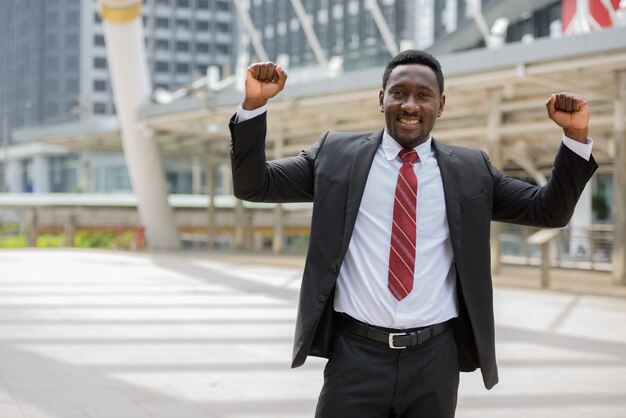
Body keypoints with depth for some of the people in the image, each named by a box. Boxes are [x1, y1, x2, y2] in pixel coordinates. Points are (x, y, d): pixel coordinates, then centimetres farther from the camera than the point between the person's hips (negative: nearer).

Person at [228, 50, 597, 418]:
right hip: (356, 354, -1)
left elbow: (549, 211, 8)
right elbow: (254, 184, 5)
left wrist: (576, 137, -5)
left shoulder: (471, 170, 7)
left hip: (435, 358, 2)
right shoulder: (336, 155, 5)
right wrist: (254, 105, -7)